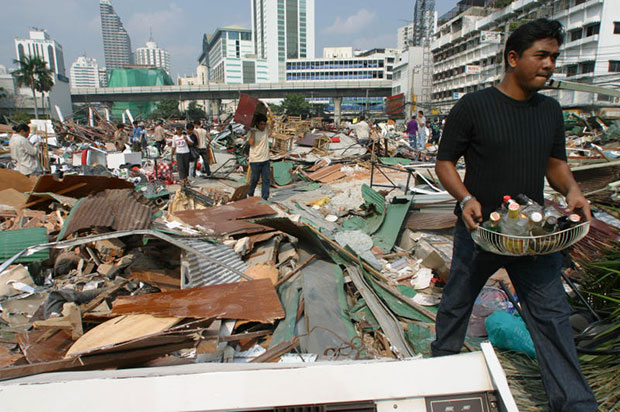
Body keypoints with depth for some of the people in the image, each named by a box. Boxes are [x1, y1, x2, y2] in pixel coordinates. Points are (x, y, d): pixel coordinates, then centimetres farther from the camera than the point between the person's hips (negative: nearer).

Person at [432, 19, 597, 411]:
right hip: (479, 231, -3)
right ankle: (442, 363, 41)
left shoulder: (550, 109, 6)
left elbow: (556, 161, 15)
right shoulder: (474, 106, -10)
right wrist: (466, 199, -24)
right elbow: (445, 162, -7)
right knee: (457, 302, 16)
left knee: (552, 315, 5)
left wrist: (572, 190, -7)